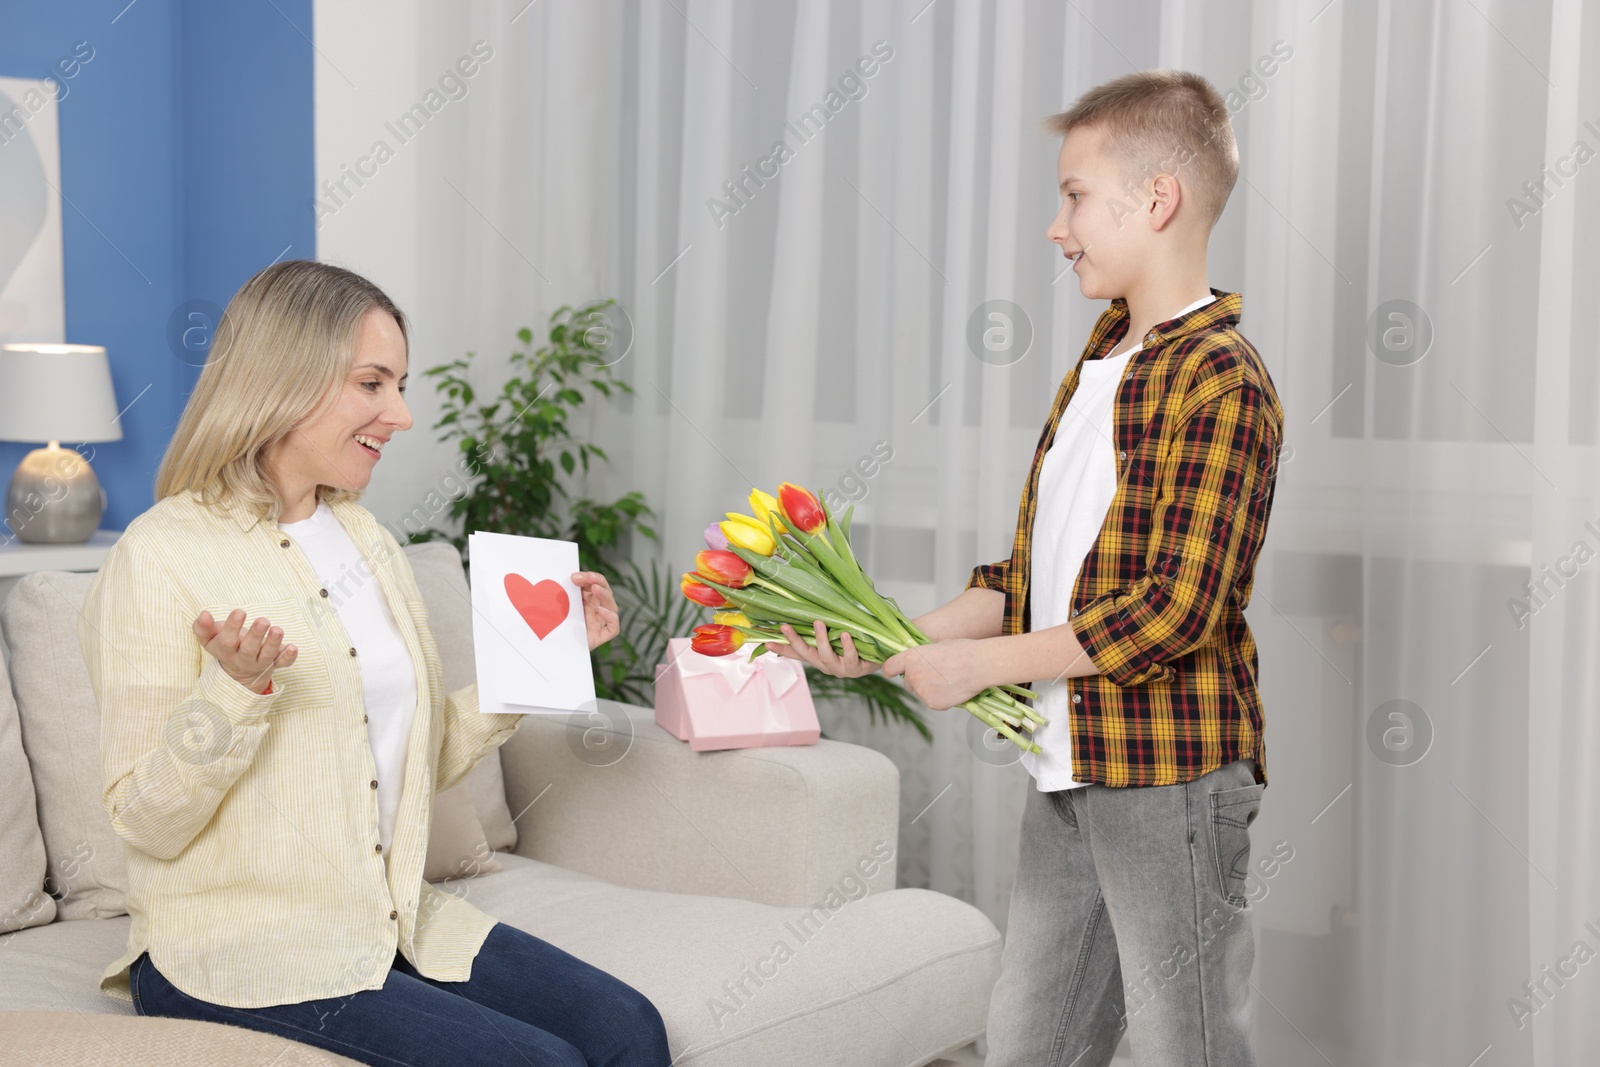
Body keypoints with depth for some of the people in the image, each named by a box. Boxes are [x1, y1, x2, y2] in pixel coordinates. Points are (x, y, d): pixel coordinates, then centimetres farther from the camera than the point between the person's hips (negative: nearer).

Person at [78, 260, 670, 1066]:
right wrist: (235, 690, -28)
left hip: (392, 923, 7)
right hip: (237, 952, -7)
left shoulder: (370, 544, 13)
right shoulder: (160, 558, -10)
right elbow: (145, 820, -13)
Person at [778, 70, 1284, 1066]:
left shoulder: (1221, 382, -16)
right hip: (1067, 774, 9)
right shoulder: (1099, 365, 13)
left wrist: (979, 662, -17)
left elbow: (1175, 610, -22)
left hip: (1172, 773, -9)